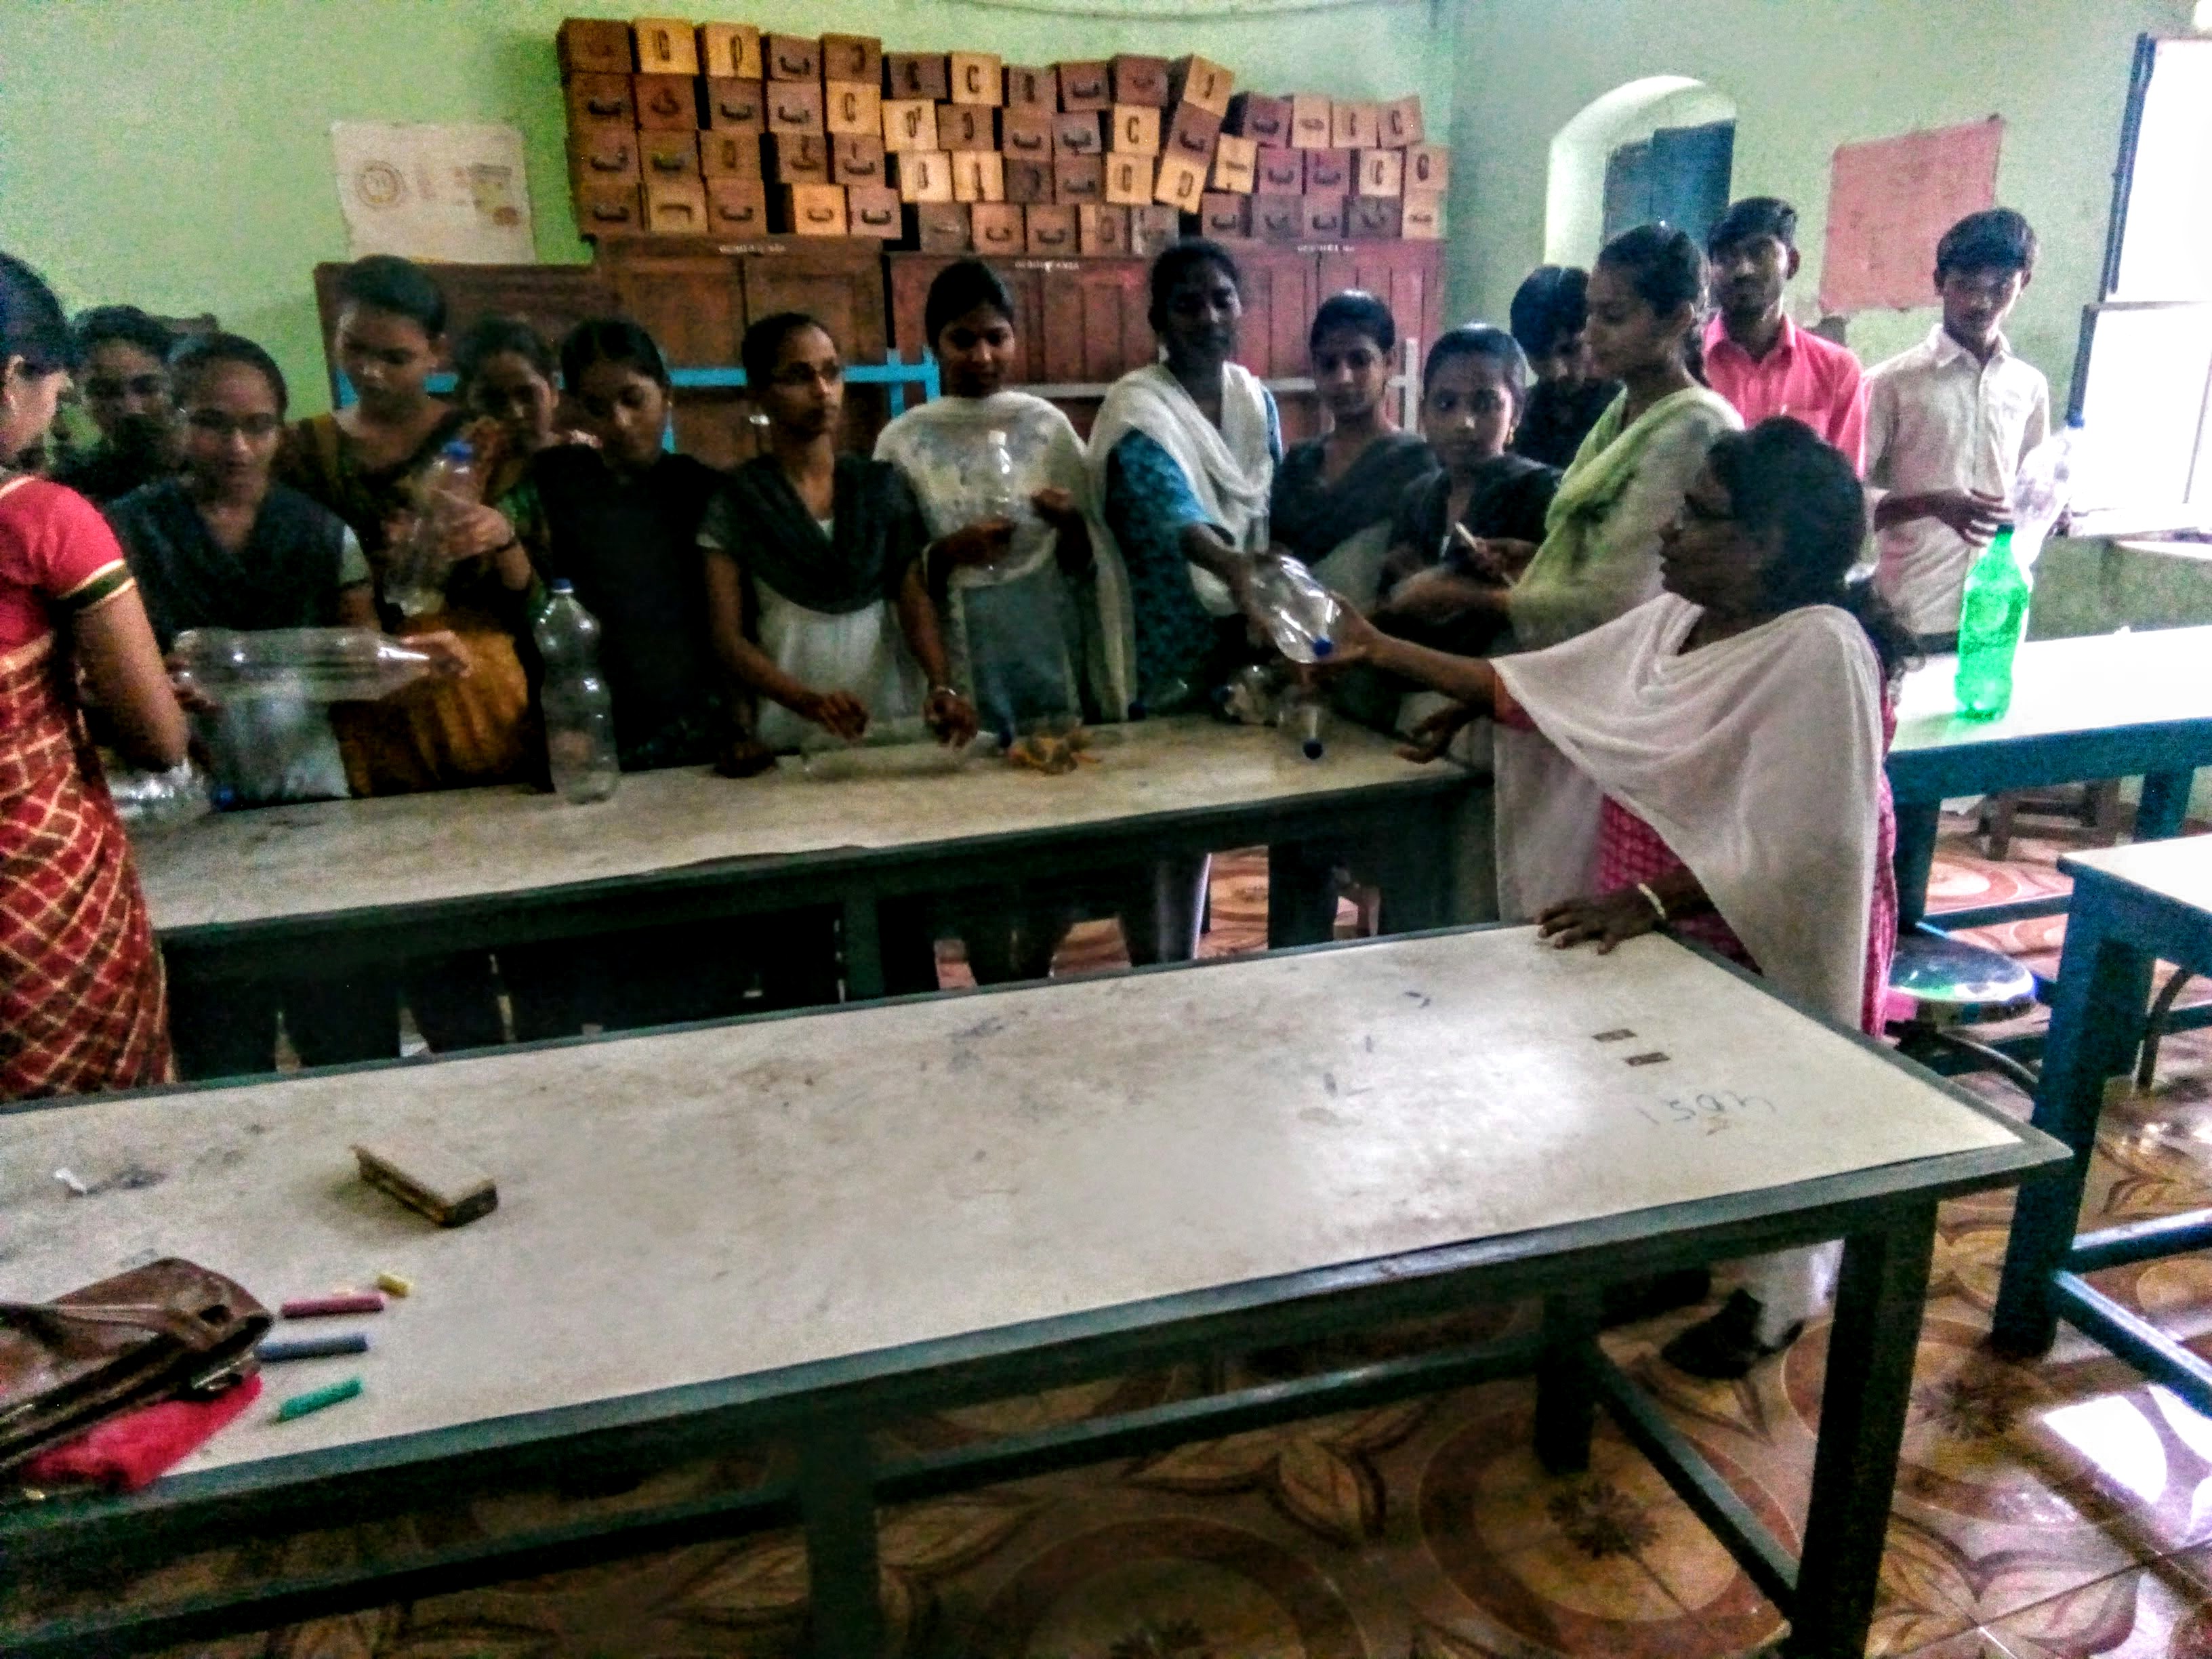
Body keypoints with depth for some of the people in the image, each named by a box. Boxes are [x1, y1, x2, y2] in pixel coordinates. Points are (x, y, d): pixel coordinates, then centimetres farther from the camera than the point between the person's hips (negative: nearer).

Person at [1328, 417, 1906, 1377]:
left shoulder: (1819, 650, -24)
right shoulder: (1674, 619, 1)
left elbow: (1802, 844, -29)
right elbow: (1532, 686, 4)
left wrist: (1652, 899, -32)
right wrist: (1382, 651, 0)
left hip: (1756, 937, -7)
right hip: (1656, 924, 7)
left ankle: (1774, 1301, 38)